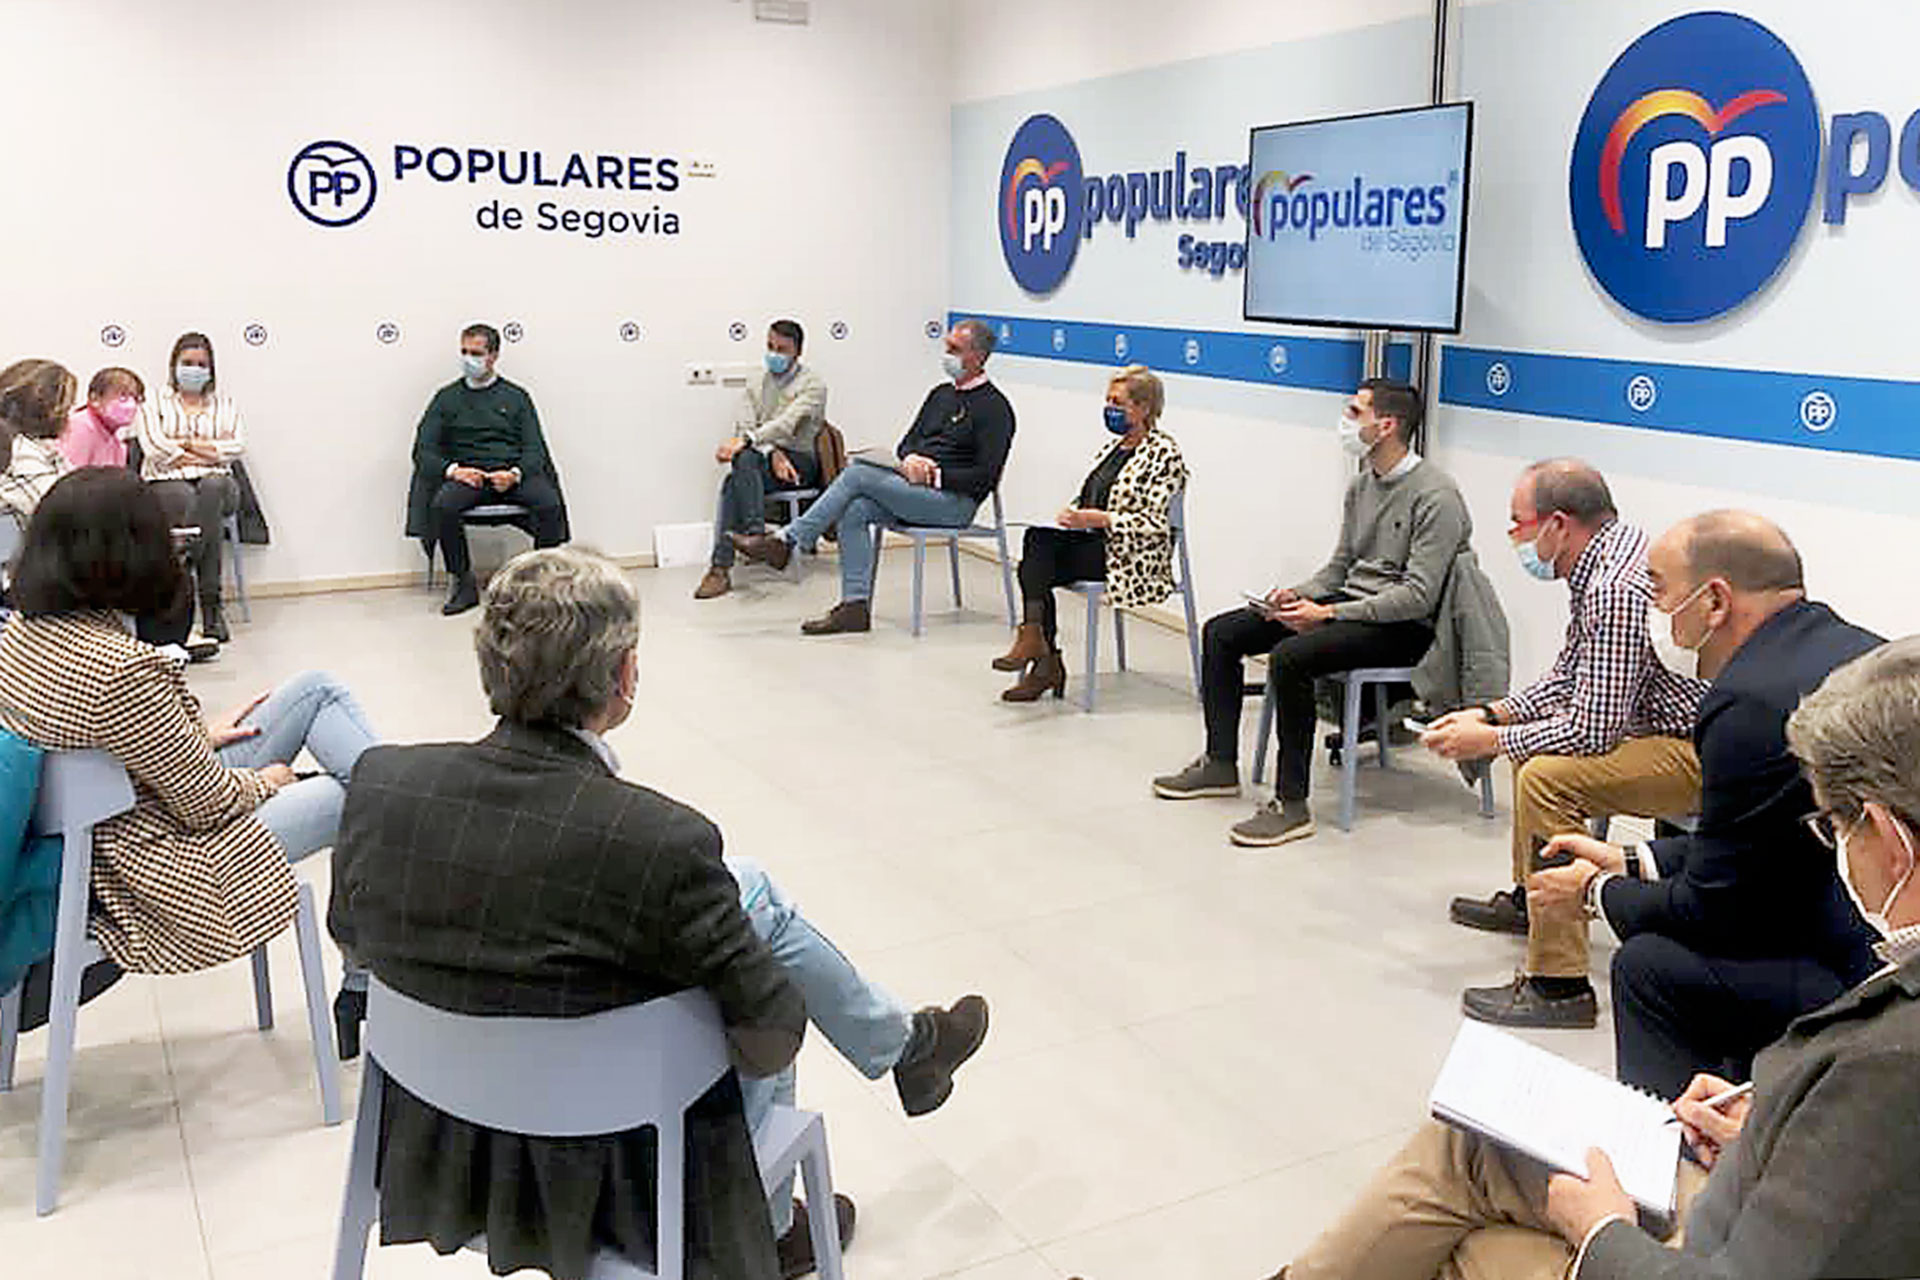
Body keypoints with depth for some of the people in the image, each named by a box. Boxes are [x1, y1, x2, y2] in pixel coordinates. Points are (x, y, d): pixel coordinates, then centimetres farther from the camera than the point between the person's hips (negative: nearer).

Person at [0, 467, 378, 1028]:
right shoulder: (123, 669, -33)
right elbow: (208, 805, -22)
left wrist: (200, 735, 11)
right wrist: (266, 780, -2)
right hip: (162, 869, -9)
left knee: (318, 688, 9)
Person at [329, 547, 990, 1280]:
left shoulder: (379, 782, -16)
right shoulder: (663, 843, -31)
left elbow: (350, 933, 4)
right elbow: (774, 1034, -20)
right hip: (619, 1176, -5)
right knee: (753, 898, 16)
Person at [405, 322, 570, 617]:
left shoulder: (516, 396, 17)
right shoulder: (447, 397, 17)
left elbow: (535, 449, 8)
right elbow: (423, 451, 9)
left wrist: (515, 473, -14)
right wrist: (452, 470, -12)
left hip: (514, 474, 0)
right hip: (467, 475, 0)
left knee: (550, 504, -31)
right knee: (443, 506, -33)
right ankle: (464, 584, -19)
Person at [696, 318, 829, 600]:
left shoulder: (812, 382, 0)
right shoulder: (759, 381, 17)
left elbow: (787, 424, -17)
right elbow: (746, 426, 4)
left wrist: (746, 440, -31)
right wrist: (773, 453, -15)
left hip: (802, 463, -4)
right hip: (768, 460, 4)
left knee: (744, 456, -33)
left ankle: (721, 568, -35)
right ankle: (721, 569, -34)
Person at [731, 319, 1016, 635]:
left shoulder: (994, 407, -6)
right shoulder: (942, 394, 20)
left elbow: (986, 476, -13)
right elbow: (907, 443, 21)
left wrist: (934, 475, -17)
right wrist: (911, 460, -3)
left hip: (955, 502, -8)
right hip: (914, 489, 8)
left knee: (858, 474, -21)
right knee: (854, 510, -20)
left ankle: (785, 542, -17)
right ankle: (856, 607, -22)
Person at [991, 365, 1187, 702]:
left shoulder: (1164, 454, -6)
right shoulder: (1113, 447, 19)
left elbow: (1154, 524, -14)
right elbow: (1087, 499, 25)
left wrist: (1099, 519, -20)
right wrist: (1072, 513, 1)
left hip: (1132, 558, -8)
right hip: (1093, 542, 8)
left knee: (1038, 546, -24)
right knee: (1036, 538, -21)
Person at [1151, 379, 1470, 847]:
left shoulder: (1435, 496, -17)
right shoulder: (1363, 483, 11)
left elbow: (1418, 597, -22)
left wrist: (1327, 613, -25)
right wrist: (1299, 595, -2)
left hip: (1404, 627, -9)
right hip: (1350, 603, 10)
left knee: (1289, 656, -34)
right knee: (1221, 632, 2)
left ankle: (1292, 804, -24)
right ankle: (1220, 764, 12)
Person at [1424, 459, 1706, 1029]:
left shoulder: (1618, 590, -27)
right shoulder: (1603, 564, 6)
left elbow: (1593, 730, -28)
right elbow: (1568, 673, 18)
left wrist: (1487, 741, -16)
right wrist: (1492, 714, 7)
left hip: (1702, 754, -11)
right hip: (1662, 724, 11)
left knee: (1546, 776, -27)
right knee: (1529, 736, 23)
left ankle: (1560, 986, -21)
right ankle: (1529, 898, 39)